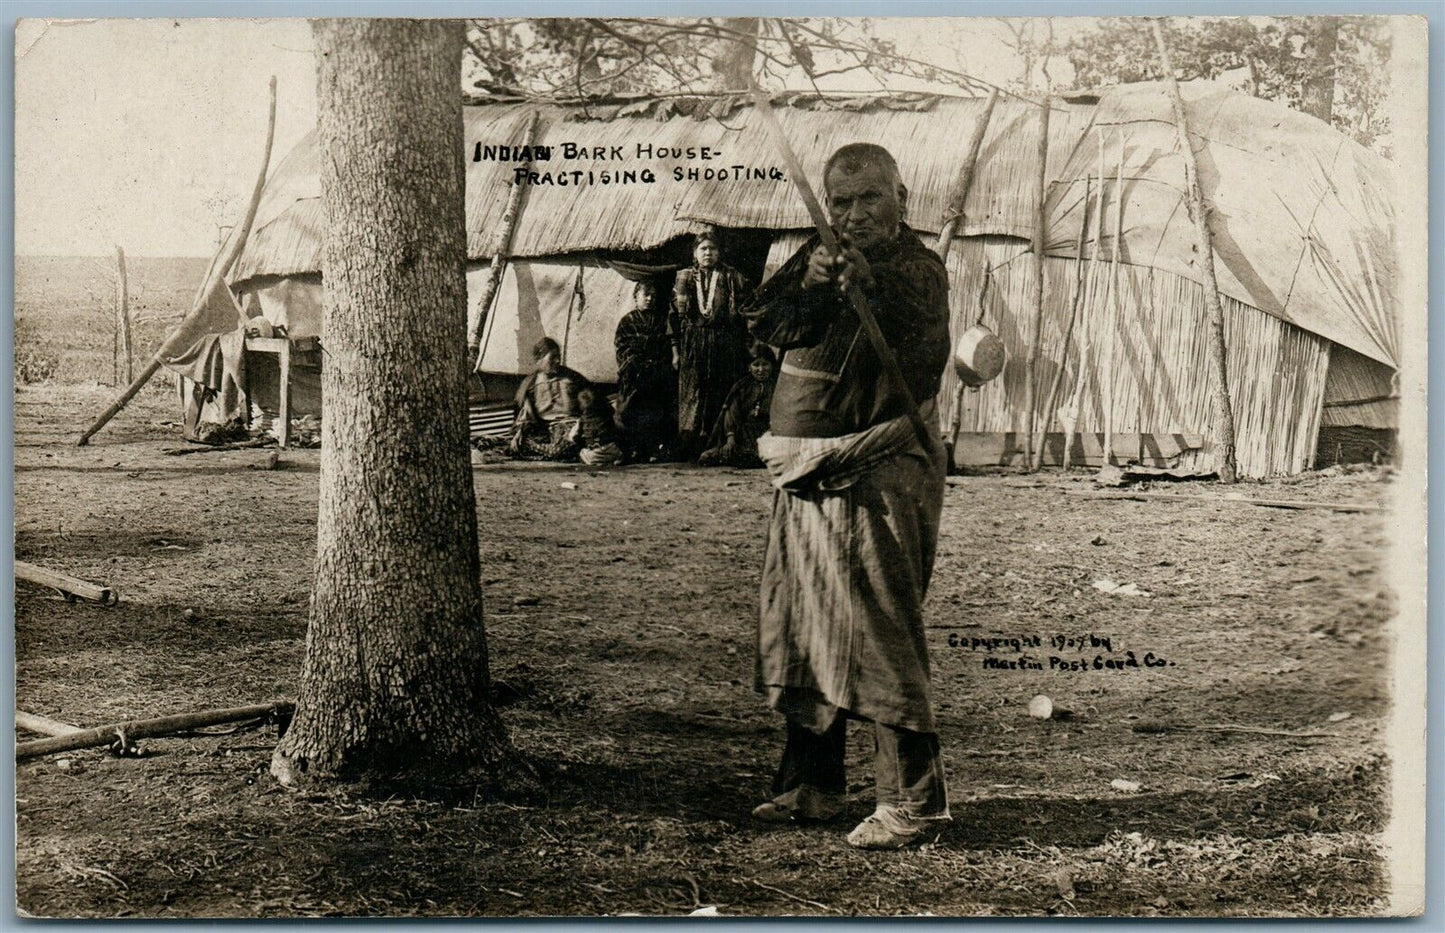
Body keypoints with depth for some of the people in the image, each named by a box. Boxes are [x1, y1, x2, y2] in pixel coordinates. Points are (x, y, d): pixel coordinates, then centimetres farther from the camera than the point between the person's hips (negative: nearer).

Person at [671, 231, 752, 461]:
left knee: (723, 394, -2)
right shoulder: (684, 278, 11)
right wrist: (675, 348, 3)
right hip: (692, 345, 1)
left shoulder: (733, 278, 8)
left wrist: (746, 350, 2)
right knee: (691, 395, -3)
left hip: (725, 345, -1)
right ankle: (689, 449, -1)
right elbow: (675, 314, 10)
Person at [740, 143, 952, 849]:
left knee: (879, 632, -9)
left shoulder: (917, 267, -3)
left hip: (878, 477, -7)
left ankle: (912, 798, -2)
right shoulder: (821, 259, 15)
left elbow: (915, 342, -22)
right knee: (798, 629, 12)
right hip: (805, 475, 7)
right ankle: (812, 784, 26)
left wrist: (864, 282, -35)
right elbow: (764, 324, 1)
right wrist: (809, 284, -17)